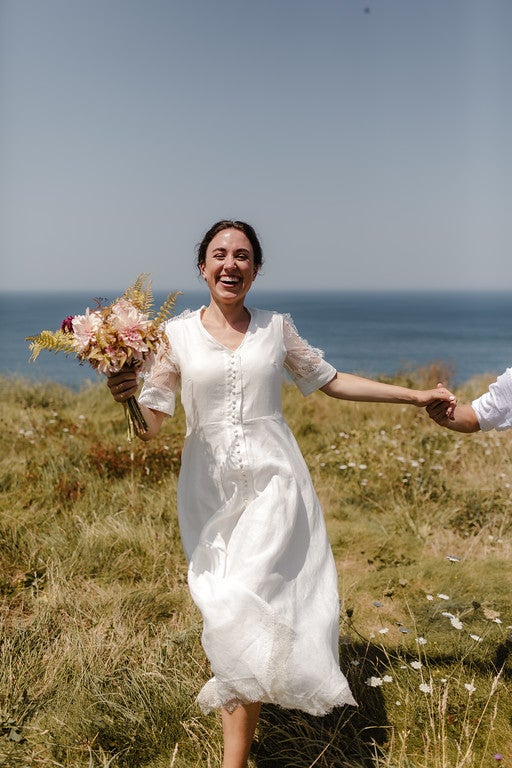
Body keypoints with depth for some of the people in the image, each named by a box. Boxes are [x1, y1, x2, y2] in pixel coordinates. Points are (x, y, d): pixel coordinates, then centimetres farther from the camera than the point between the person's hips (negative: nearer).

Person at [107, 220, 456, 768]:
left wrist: (415, 395, 17)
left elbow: (330, 380, 16)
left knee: (243, 605, -14)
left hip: (272, 481, -1)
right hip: (209, 488, 1)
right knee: (224, 609, -1)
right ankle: (244, 716, 21)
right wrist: (127, 393, -23)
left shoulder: (277, 328, 6)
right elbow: (151, 425, 0)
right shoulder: (177, 333, 3)